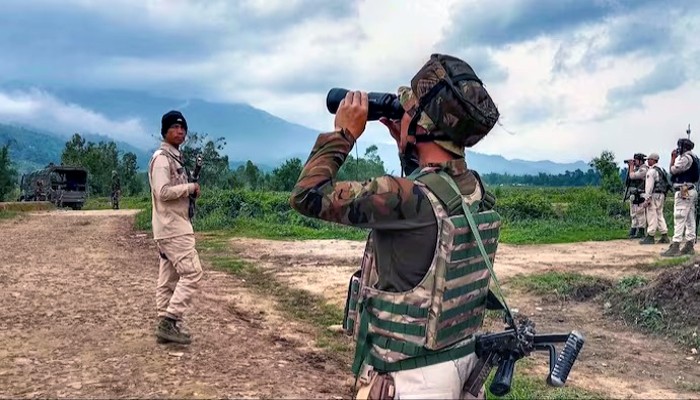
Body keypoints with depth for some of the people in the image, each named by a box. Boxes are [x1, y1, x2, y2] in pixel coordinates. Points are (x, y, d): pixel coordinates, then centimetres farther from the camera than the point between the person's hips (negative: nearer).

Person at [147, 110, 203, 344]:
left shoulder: (175, 158, 19)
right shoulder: (162, 158, -12)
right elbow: (163, 192, -23)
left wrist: (189, 191, 5)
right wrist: (191, 187, -14)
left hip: (173, 226, 10)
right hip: (172, 227, -10)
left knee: (169, 277, 10)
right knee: (192, 272, -12)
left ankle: (166, 324, 15)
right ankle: (169, 322, -10)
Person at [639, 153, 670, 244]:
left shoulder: (651, 171, -12)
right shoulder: (662, 170, 16)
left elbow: (649, 186, -17)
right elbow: (666, 183, 18)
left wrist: (647, 199, -17)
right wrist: (664, 198, 20)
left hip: (654, 195, -9)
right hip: (662, 195, 9)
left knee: (652, 216, -6)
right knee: (660, 215, 13)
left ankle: (650, 237, -5)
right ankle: (665, 236, 12)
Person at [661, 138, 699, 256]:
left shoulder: (685, 158, -14)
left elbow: (673, 170, -11)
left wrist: (673, 157, 1)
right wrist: (676, 157, 15)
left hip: (684, 192, -10)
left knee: (679, 219, -12)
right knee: (690, 219, 10)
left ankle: (675, 247, -15)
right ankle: (689, 246, 14)